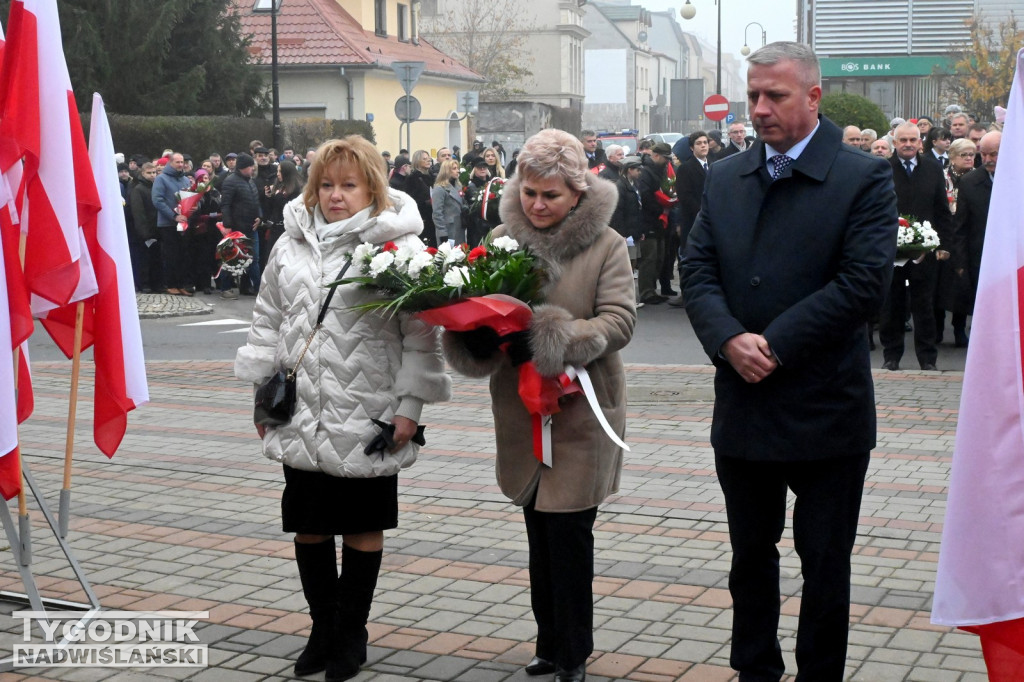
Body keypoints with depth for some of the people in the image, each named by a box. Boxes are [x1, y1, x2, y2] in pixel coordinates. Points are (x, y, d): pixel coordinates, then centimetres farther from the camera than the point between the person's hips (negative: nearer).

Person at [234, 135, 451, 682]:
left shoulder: (397, 247, -7)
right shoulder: (291, 245, 8)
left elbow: (420, 334, -9)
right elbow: (268, 322, 14)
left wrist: (409, 406, -12)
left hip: (367, 422, -4)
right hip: (302, 419, 5)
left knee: (362, 528, 8)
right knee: (308, 527, 12)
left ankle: (352, 634, 25)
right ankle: (323, 629, 29)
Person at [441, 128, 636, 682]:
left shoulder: (606, 244, -6)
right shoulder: (502, 238, 4)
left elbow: (619, 320, -14)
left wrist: (559, 338, -28)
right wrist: (475, 340, -16)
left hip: (580, 409, -4)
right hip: (521, 411, 4)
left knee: (569, 532, -1)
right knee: (539, 530, 15)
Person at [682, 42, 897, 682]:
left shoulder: (865, 177, -7)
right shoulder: (725, 178, 8)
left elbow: (864, 283, -16)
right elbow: (699, 271, 3)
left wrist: (774, 344, -17)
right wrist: (730, 340, -15)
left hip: (825, 410, -4)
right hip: (744, 406, 5)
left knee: (825, 563, 9)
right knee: (751, 554, 17)